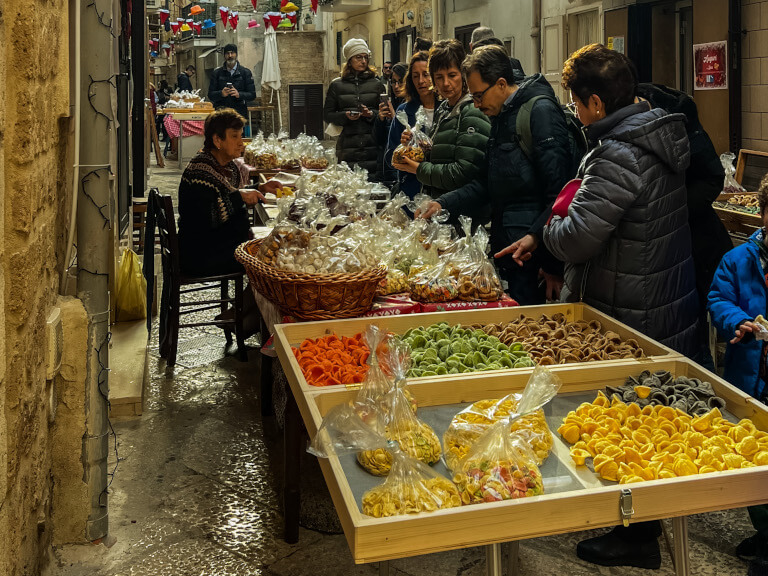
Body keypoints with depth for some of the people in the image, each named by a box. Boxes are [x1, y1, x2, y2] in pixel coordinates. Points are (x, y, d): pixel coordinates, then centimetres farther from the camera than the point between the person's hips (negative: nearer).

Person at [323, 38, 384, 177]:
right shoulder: (337, 85, 11)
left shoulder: (376, 84, 12)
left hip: (372, 146, 1)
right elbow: (327, 115, 11)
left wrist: (371, 114, -8)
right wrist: (345, 116, -8)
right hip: (348, 148, 0)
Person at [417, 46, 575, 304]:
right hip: (506, 249, 9)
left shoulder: (541, 110, -12)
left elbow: (559, 192, -20)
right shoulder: (501, 117, 17)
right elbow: (486, 184, 22)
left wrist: (536, 237, -26)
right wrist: (443, 203, 11)